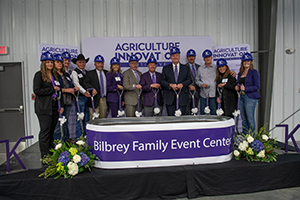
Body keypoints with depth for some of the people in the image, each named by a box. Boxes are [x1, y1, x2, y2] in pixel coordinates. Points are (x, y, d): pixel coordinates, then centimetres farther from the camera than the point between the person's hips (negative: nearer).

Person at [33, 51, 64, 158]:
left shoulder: (54, 75, 17)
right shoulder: (39, 75, -2)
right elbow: (37, 91, -12)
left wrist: (61, 105, 9)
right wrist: (53, 89, -11)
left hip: (54, 107, 6)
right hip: (44, 108, -6)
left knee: (52, 131, 9)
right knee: (45, 132, -3)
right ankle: (45, 156, 5)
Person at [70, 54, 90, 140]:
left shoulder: (87, 72, 20)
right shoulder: (74, 72, 1)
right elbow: (76, 84, -13)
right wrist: (84, 92, -27)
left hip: (88, 97, 6)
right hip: (80, 97, -6)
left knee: (87, 117, 9)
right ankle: (78, 137, 3)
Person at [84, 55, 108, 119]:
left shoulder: (107, 73, 14)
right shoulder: (90, 73, 5)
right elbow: (85, 83, -7)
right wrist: (92, 89, -25)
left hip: (104, 99, 3)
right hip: (95, 99, -3)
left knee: (103, 118, 8)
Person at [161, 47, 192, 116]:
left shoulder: (186, 68, 13)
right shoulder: (165, 68, 10)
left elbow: (189, 80, 7)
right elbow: (162, 81, 4)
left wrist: (182, 84, -12)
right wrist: (170, 85, -14)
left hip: (182, 97, 1)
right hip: (170, 97, 0)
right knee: (171, 116, 0)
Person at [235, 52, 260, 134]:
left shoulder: (254, 72, -4)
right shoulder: (240, 73, 16)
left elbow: (257, 86, -9)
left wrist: (245, 88, -19)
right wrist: (237, 88, 2)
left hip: (250, 98, -7)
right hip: (241, 97, 7)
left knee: (250, 119, -5)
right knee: (244, 120, 10)